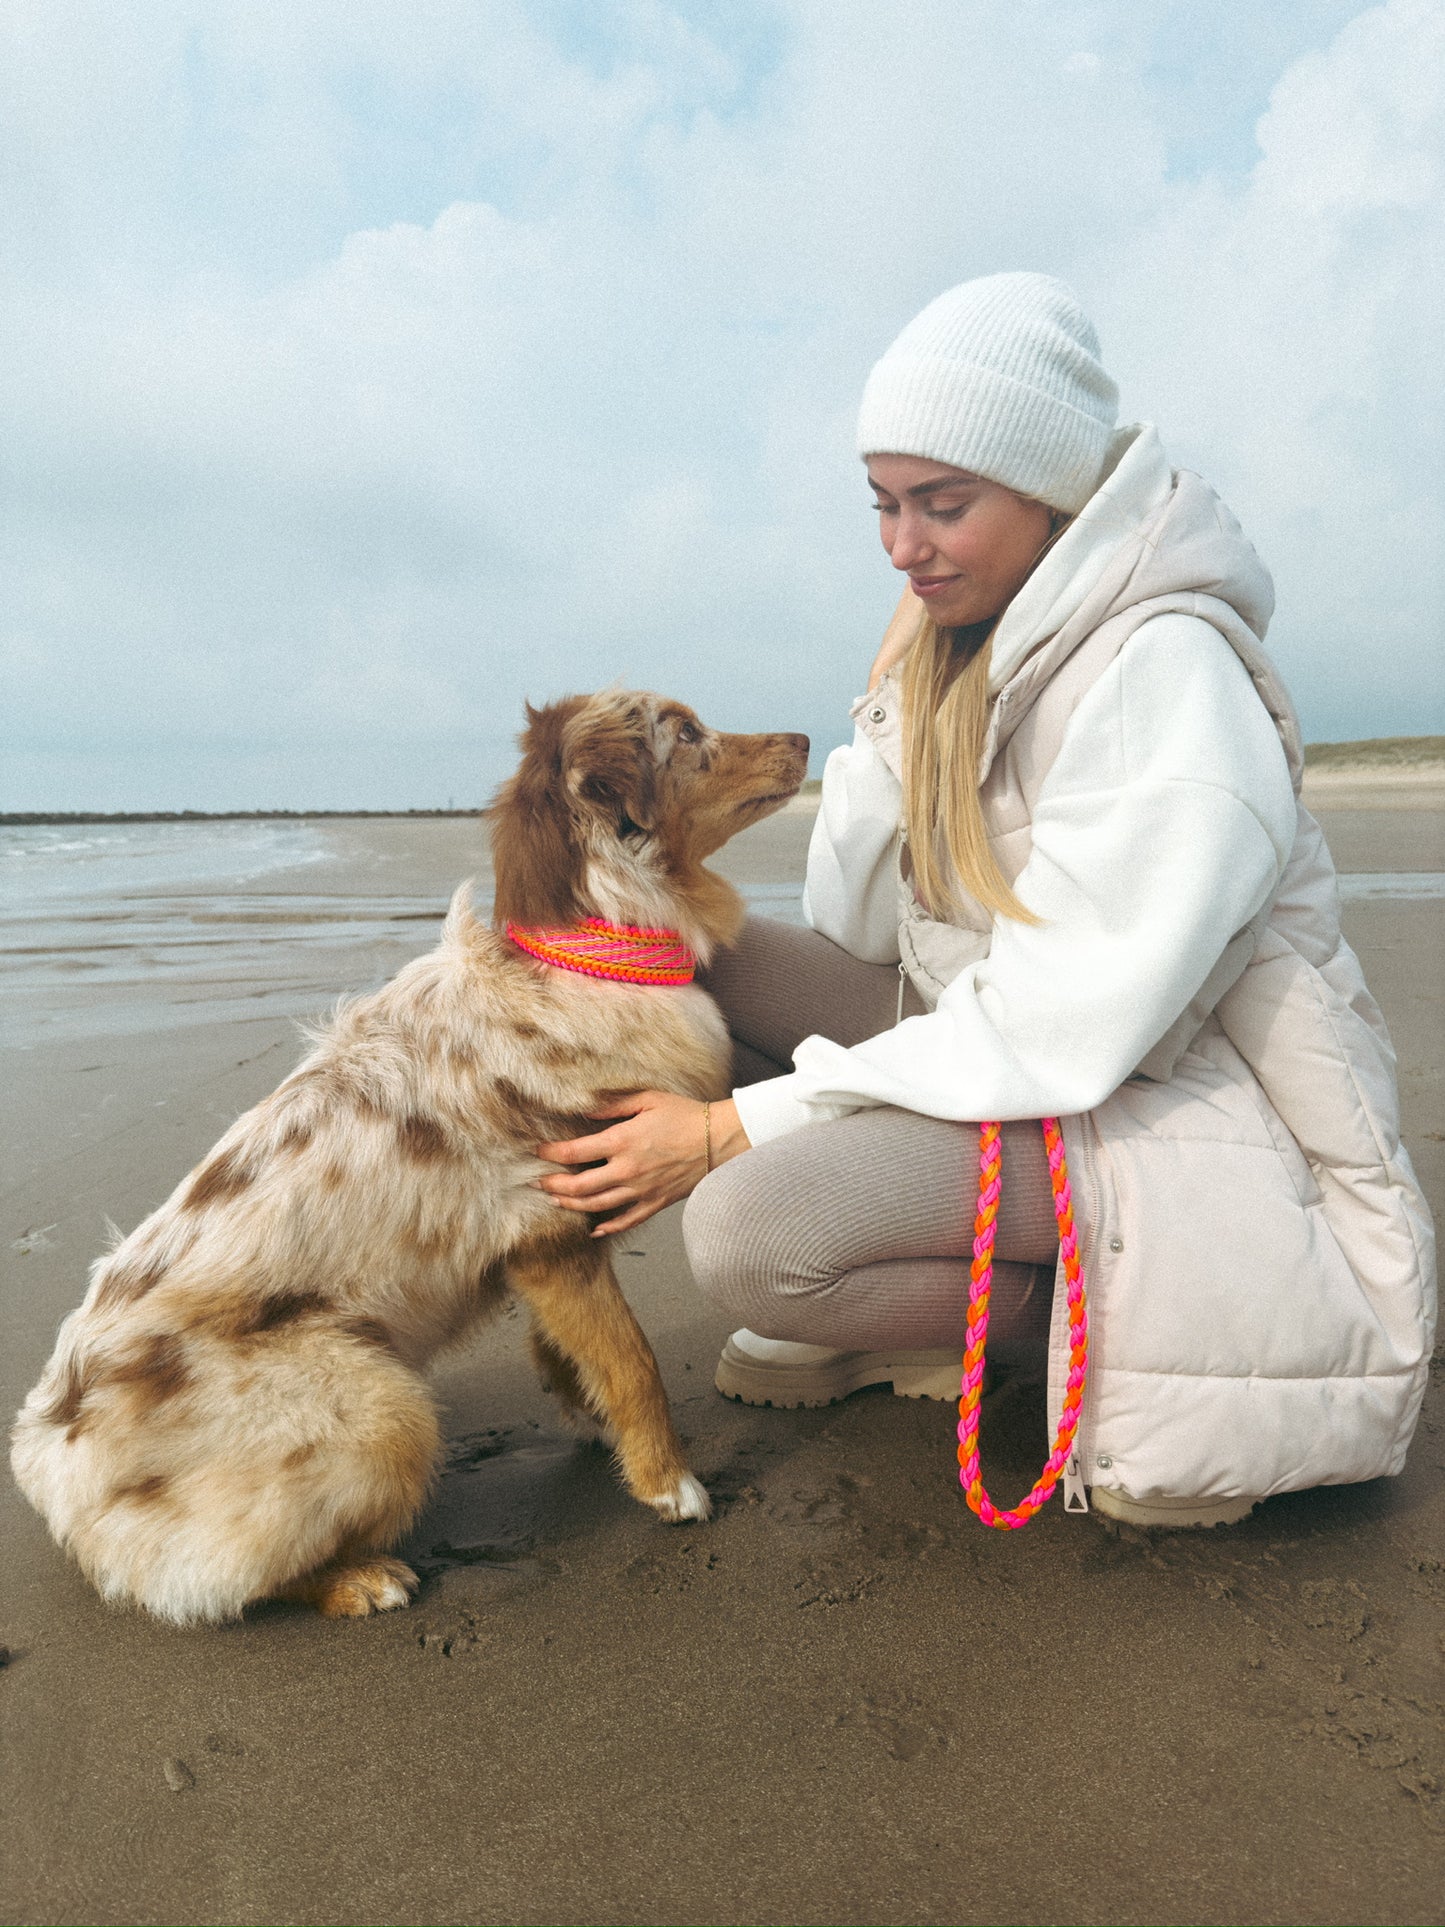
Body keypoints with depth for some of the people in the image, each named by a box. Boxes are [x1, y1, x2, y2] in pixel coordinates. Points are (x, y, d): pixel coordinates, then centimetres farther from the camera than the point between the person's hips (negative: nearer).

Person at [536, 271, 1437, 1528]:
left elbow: (1062, 1031, -26)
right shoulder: (947, 648, 4)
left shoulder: (1168, 675, -21)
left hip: (1161, 1092, -8)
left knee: (749, 1227, -29)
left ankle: (1053, 1311, -1)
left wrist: (735, 1129, -24)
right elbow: (856, 940, 3)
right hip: (992, 1039, 8)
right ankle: (890, 1323, -1)